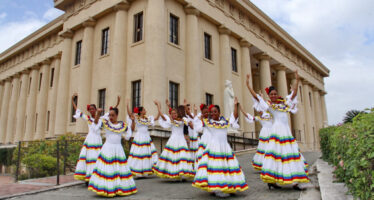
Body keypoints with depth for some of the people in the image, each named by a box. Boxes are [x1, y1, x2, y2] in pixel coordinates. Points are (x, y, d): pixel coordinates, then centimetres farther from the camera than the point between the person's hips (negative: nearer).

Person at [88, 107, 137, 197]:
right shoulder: (105, 122, 0)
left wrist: (133, 121, 0)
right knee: (107, 169, -5)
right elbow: (96, 121, -10)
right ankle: (106, 189, 3)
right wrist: (98, 113, -25)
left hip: (118, 149, 3)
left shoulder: (122, 125, 5)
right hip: (107, 149, -2)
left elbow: (132, 129, 15)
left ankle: (121, 188, 19)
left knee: (120, 169, 7)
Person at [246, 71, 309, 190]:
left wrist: (297, 81, 16)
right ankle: (271, 180, -3)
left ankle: (294, 181, 5)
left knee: (291, 154, 1)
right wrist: (248, 85, -4)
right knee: (276, 153, -9)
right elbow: (256, 96, -2)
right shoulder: (269, 105, 4)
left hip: (287, 131, 5)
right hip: (277, 131, -5)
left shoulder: (284, 103, 17)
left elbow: (294, 94, 18)